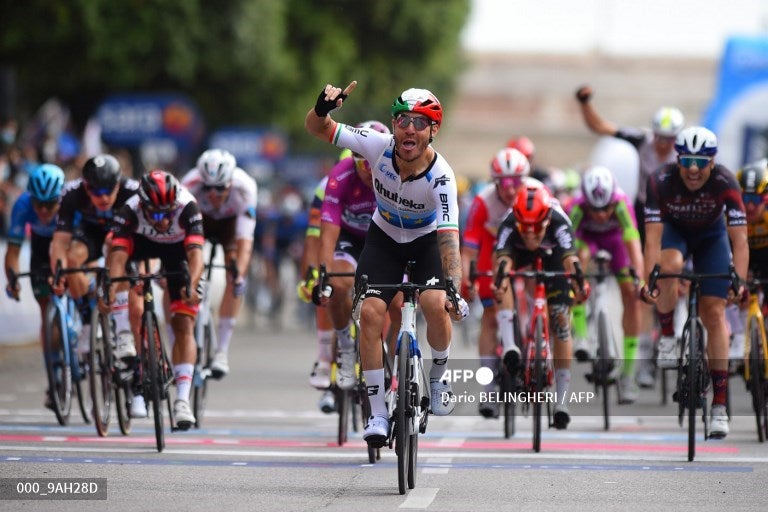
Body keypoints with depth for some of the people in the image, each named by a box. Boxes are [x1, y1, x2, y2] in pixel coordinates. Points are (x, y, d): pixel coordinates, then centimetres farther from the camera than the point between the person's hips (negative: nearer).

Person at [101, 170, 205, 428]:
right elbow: (117, 255, -43)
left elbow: (195, 253, -47)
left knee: (183, 326, -11)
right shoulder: (130, 210, -36)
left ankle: (182, 400, -11)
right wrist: (110, 290, -58)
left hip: (178, 249, -2)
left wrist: (191, 286, -64)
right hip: (143, 243, 2)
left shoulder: (187, 207, -38)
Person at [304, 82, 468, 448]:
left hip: (426, 242, -2)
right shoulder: (379, 146, -25)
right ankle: (378, 414, -7)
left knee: (435, 305, -27)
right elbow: (316, 128, -19)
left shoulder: (440, 177, -31)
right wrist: (322, 108, -42)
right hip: (384, 239, 2)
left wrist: (454, 289, -52)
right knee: (370, 311, -16)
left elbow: (449, 237, -38)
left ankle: (438, 376, 5)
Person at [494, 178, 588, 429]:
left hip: (552, 257, -2)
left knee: (561, 320, -11)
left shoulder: (558, 223, -41)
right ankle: (509, 346, -30)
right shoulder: (509, 225, -39)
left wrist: (579, 283, -75)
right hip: (521, 257, 2)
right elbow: (502, 258, -55)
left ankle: (561, 402, -6)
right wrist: (499, 282, -76)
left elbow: (570, 258, -56)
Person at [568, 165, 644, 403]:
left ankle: (628, 372, -3)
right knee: (578, 259, -35)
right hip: (587, 236, 0)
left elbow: (633, 242, -47)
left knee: (631, 295, -12)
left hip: (615, 236, 0)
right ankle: (580, 335, -30)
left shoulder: (621, 203, -40)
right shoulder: (578, 207, -39)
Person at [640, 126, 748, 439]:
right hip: (674, 229, 0)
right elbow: (653, 237, -35)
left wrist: (739, 282, -48)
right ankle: (667, 336, -11)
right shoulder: (661, 182, -32)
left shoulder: (725, 184, -32)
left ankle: (720, 405, -7)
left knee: (714, 313, -11)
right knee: (670, 264, -37)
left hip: (711, 235, 0)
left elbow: (739, 239, -34)